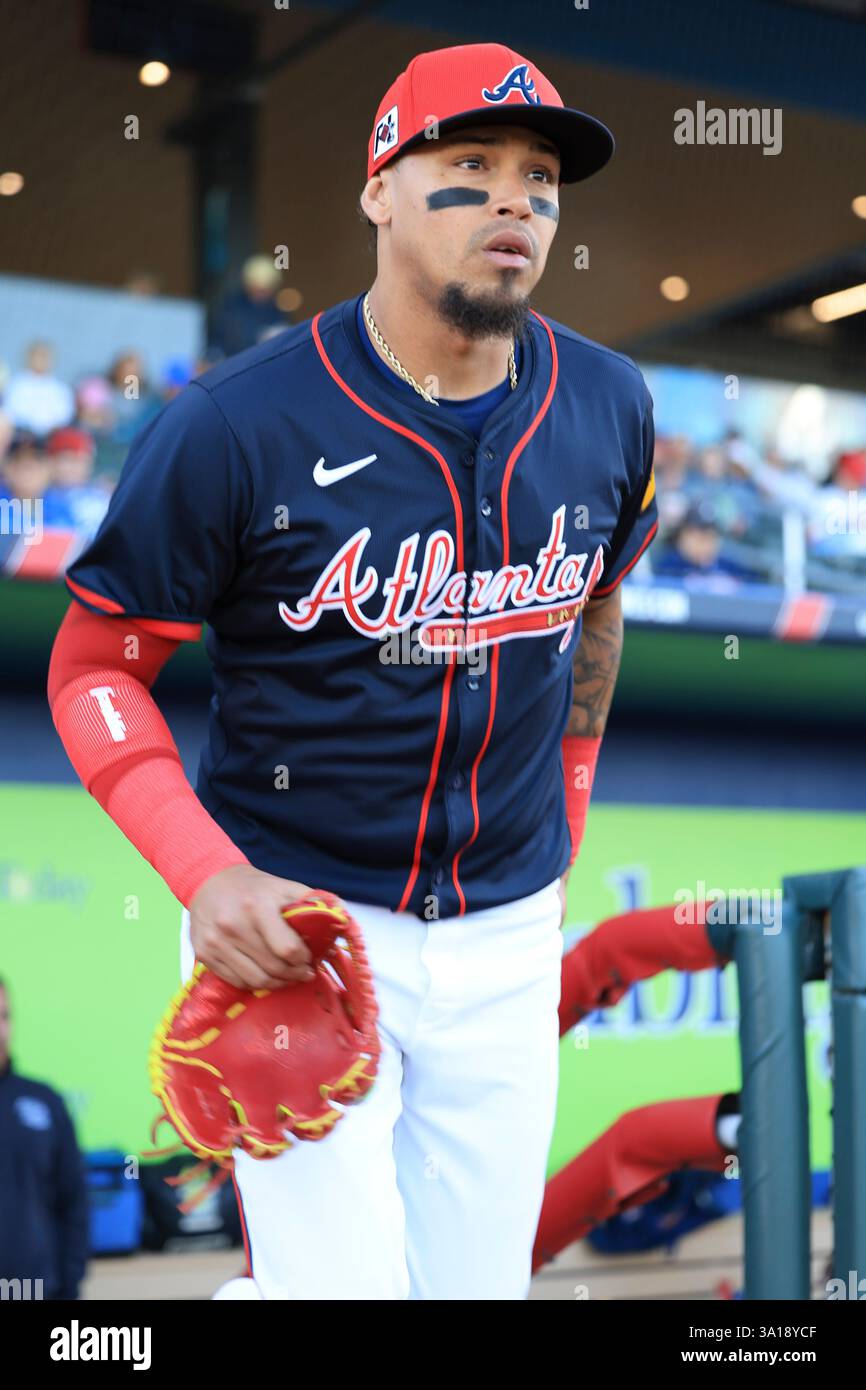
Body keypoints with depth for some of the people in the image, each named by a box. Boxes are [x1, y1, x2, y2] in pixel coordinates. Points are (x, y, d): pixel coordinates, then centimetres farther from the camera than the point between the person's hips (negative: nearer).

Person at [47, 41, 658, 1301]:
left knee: (481, 1281, 14)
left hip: (508, 929, 5)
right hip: (294, 916, -4)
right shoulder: (239, 426, -17)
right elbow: (96, 664, -9)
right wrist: (202, 872, -22)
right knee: (339, 1282, -6)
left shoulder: (607, 407, -3)